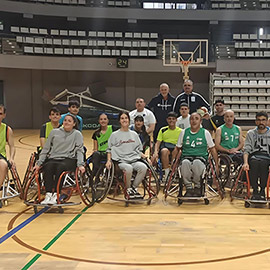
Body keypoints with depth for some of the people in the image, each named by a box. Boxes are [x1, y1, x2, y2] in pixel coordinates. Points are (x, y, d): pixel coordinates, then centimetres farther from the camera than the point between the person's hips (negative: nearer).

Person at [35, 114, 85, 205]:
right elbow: (46, 149, 15)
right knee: (49, 166, -32)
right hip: (53, 158, 2)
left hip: (69, 159, -2)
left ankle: (55, 195, -35)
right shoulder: (54, 132, 15)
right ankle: (48, 194, -36)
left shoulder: (77, 134, 10)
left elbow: (79, 150, 1)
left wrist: (80, 165, -14)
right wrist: (39, 163, 8)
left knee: (60, 167, -35)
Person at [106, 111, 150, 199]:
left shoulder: (134, 134, 20)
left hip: (134, 160, 3)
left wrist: (146, 158, 9)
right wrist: (108, 160, -5)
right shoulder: (115, 135, 10)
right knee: (128, 168, -37)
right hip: (121, 161, -3)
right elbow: (109, 150, 11)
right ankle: (128, 189, -12)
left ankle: (134, 187, -10)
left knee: (143, 167, -29)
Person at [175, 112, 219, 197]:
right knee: (185, 163, -37)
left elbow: (212, 149, 12)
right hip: (186, 157, 1)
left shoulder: (205, 133, 9)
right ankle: (189, 188, -20)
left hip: (201, 157, -1)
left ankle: (197, 187, -14)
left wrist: (217, 165, 8)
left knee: (197, 163, -39)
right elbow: (177, 148, 19)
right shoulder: (184, 132, 13)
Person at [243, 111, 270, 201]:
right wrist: (245, 162, -13)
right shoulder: (250, 133, 17)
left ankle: (262, 190, -26)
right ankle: (255, 191, -29)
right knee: (254, 162, -35)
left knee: (263, 163, -36)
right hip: (253, 156, 1)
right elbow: (246, 149, 6)